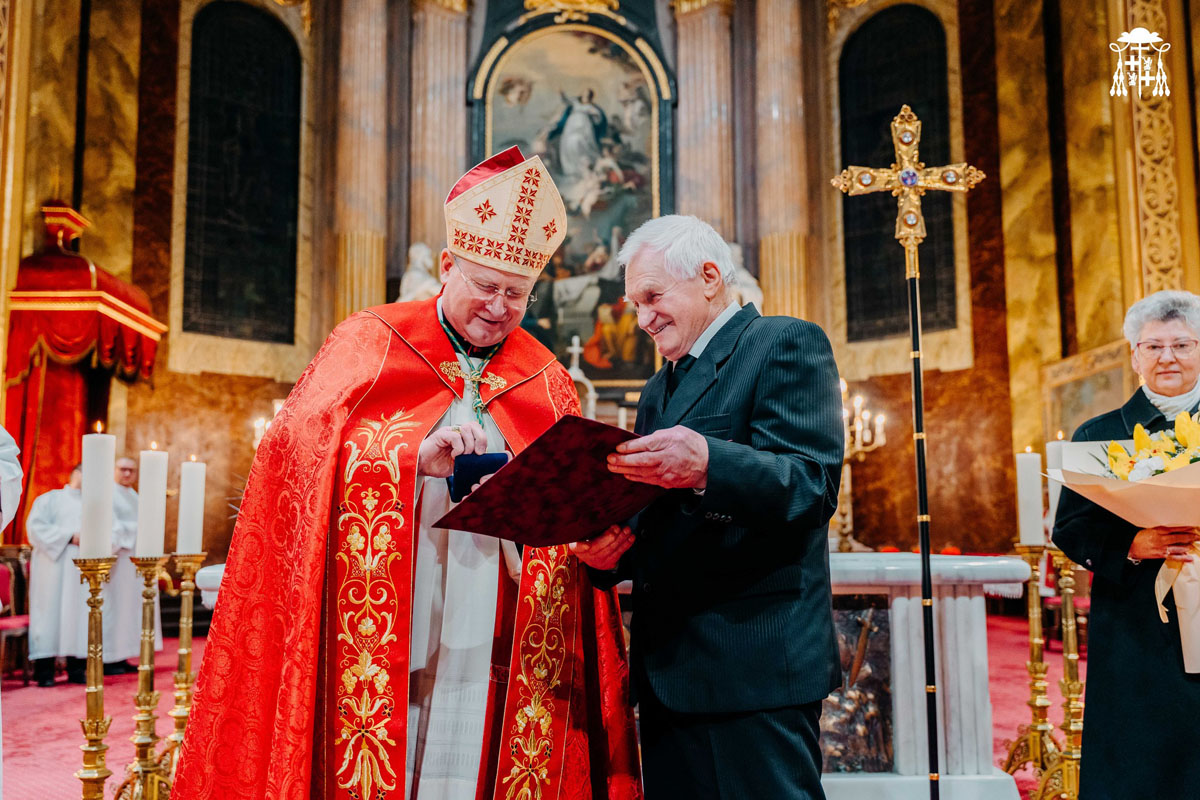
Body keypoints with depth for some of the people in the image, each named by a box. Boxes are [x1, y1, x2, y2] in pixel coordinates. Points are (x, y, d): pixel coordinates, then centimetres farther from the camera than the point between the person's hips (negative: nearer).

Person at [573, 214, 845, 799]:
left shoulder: (787, 344, -3)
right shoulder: (658, 389, 21)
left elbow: (814, 484, -16)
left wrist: (707, 466, -33)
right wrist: (616, 547, 0)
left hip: (754, 661, -7)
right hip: (667, 669, 8)